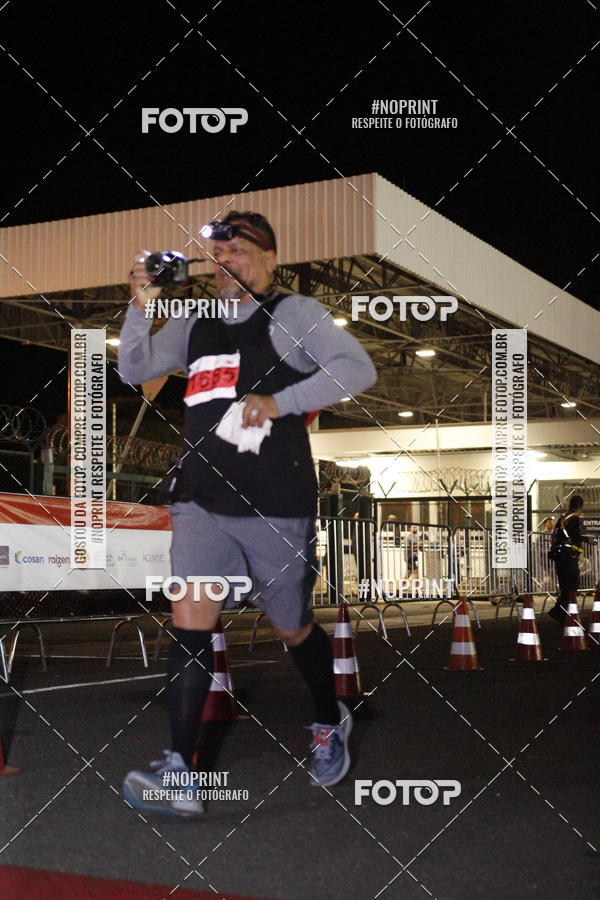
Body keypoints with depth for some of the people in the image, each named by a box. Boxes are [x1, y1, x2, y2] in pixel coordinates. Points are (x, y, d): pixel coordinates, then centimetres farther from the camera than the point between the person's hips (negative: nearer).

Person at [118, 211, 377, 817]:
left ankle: (330, 724, 38)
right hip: (202, 504, 4)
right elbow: (134, 371, 12)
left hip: (277, 508, -4)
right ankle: (180, 773, -9)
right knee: (188, 626, -9)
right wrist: (141, 307, -4)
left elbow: (357, 369, -13)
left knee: (293, 629, 11)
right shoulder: (195, 324, 15)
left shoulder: (293, 314, -1)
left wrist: (279, 402, -24)